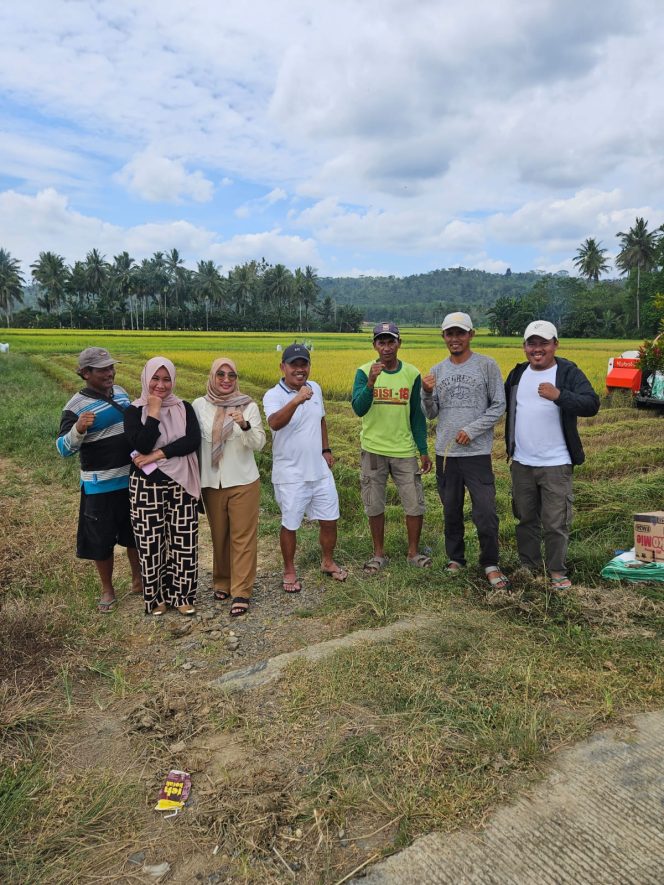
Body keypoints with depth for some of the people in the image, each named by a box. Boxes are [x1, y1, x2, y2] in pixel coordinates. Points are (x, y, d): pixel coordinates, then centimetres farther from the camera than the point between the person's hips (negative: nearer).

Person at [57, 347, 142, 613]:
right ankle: (107, 589, 28)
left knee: (136, 533, 18)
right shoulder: (76, 406, -15)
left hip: (132, 478, 6)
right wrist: (78, 428, -36)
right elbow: (64, 449, -19)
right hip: (100, 485, -5)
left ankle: (138, 580, 37)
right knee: (101, 539, 8)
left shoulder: (121, 392, 4)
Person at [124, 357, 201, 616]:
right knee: (151, 543, 7)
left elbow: (193, 441, -13)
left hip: (181, 484, 2)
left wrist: (158, 454, -18)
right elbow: (140, 446, -19)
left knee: (184, 541, 6)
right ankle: (156, 596, 26)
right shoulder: (134, 411, -3)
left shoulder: (184, 408, 2)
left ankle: (182, 594, 23)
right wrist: (154, 411, -18)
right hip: (147, 486, -1)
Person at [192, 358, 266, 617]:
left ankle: (241, 591, 11)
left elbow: (258, 444, -10)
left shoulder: (249, 406, -6)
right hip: (211, 483, 2)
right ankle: (222, 581, 32)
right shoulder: (199, 405, 0)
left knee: (243, 537, 2)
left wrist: (245, 425, -29)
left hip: (243, 482, -2)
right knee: (219, 536, 15)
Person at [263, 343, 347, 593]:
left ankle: (328, 562, 38)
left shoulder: (315, 388, 4)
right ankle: (289, 570, 30)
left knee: (330, 521, 14)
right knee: (290, 525, 9)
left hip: (320, 471, 6)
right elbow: (275, 423, -38)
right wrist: (297, 400, -52)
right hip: (291, 476, -5)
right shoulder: (273, 396, -16)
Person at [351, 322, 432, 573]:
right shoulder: (364, 372, -5)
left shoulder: (412, 374, 0)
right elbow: (359, 410, -17)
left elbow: (417, 415, 6)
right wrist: (371, 382, -33)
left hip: (404, 451, 1)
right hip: (373, 450, -1)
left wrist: (424, 451, 4)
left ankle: (413, 552, 25)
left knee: (416, 505, 5)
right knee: (374, 506, 9)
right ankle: (379, 554, 27)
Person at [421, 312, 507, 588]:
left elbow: (499, 406, -3)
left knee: (485, 512, -4)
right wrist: (427, 393, -11)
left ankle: (490, 564, 15)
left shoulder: (487, 365, -2)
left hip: (477, 452, -3)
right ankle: (455, 559, 30)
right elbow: (431, 413, 9)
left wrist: (472, 430, -13)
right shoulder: (437, 370, 9)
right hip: (445, 452, 4)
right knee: (451, 511, 14)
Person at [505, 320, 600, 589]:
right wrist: (509, 446, 13)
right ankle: (529, 566, 30)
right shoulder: (518, 373, 8)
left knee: (556, 522, 2)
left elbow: (592, 405, -21)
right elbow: (505, 407, 21)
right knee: (526, 519, 16)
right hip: (521, 463, 5)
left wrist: (558, 395, -36)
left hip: (556, 464, -5)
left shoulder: (569, 373, -8)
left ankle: (557, 571, 18)